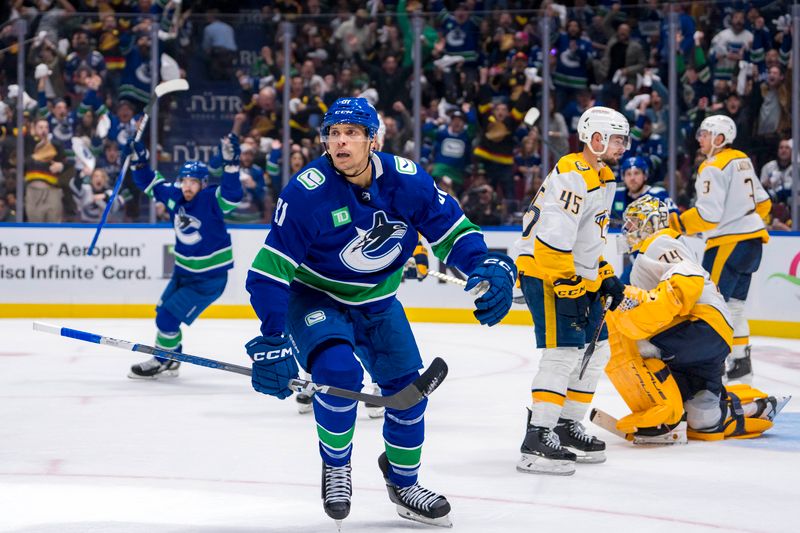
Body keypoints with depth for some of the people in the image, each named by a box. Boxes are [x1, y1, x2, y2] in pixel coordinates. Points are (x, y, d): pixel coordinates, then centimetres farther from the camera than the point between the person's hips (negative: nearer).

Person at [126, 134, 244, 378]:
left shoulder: (211, 200, -23)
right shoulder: (174, 196, -5)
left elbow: (232, 194, -42)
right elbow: (151, 184, 11)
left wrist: (230, 164, -54)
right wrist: (139, 162, -4)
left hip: (210, 277, -8)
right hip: (184, 271, 8)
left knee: (168, 316, -8)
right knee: (163, 312, 16)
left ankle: (163, 360, 13)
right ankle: (170, 361, 33)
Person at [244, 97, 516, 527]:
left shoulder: (406, 179, -17)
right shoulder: (307, 192, -27)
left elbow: (451, 230, -5)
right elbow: (269, 271, -25)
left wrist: (489, 267, -24)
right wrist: (271, 343, -31)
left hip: (377, 301, 5)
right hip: (314, 298, -5)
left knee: (408, 387, 5)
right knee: (339, 372, -29)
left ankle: (403, 483, 31)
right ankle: (335, 468, -2)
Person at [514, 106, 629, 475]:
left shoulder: (601, 180, 16)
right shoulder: (573, 177, -18)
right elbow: (552, 238, -26)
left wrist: (605, 277, 18)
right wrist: (569, 288, -25)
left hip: (577, 277, 11)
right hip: (545, 274, -11)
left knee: (596, 351, 14)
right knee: (563, 353, -18)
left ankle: (566, 428, 24)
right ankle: (537, 442, -20)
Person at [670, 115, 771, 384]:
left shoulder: (714, 168, -14)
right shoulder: (742, 161, 13)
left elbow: (709, 214, -22)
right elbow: (763, 203, 19)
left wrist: (678, 224, -13)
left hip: (729, 244, -9)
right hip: (752, 241, 9)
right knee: (733, 305, 17)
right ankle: (741, 363, 20)